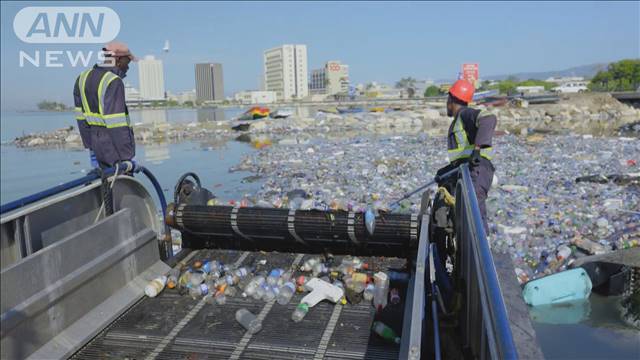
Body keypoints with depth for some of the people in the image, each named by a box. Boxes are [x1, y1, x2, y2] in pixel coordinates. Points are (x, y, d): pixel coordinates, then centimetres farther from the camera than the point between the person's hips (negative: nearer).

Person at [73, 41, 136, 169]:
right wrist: (126, 157, -20)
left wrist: (90, 146, 19)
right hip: (113, 145, -8)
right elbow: (117, 124, -24)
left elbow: (81, 115, 13)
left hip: (98, 143, 9)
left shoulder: (84, 77, 9)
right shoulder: (114, 82, -19)